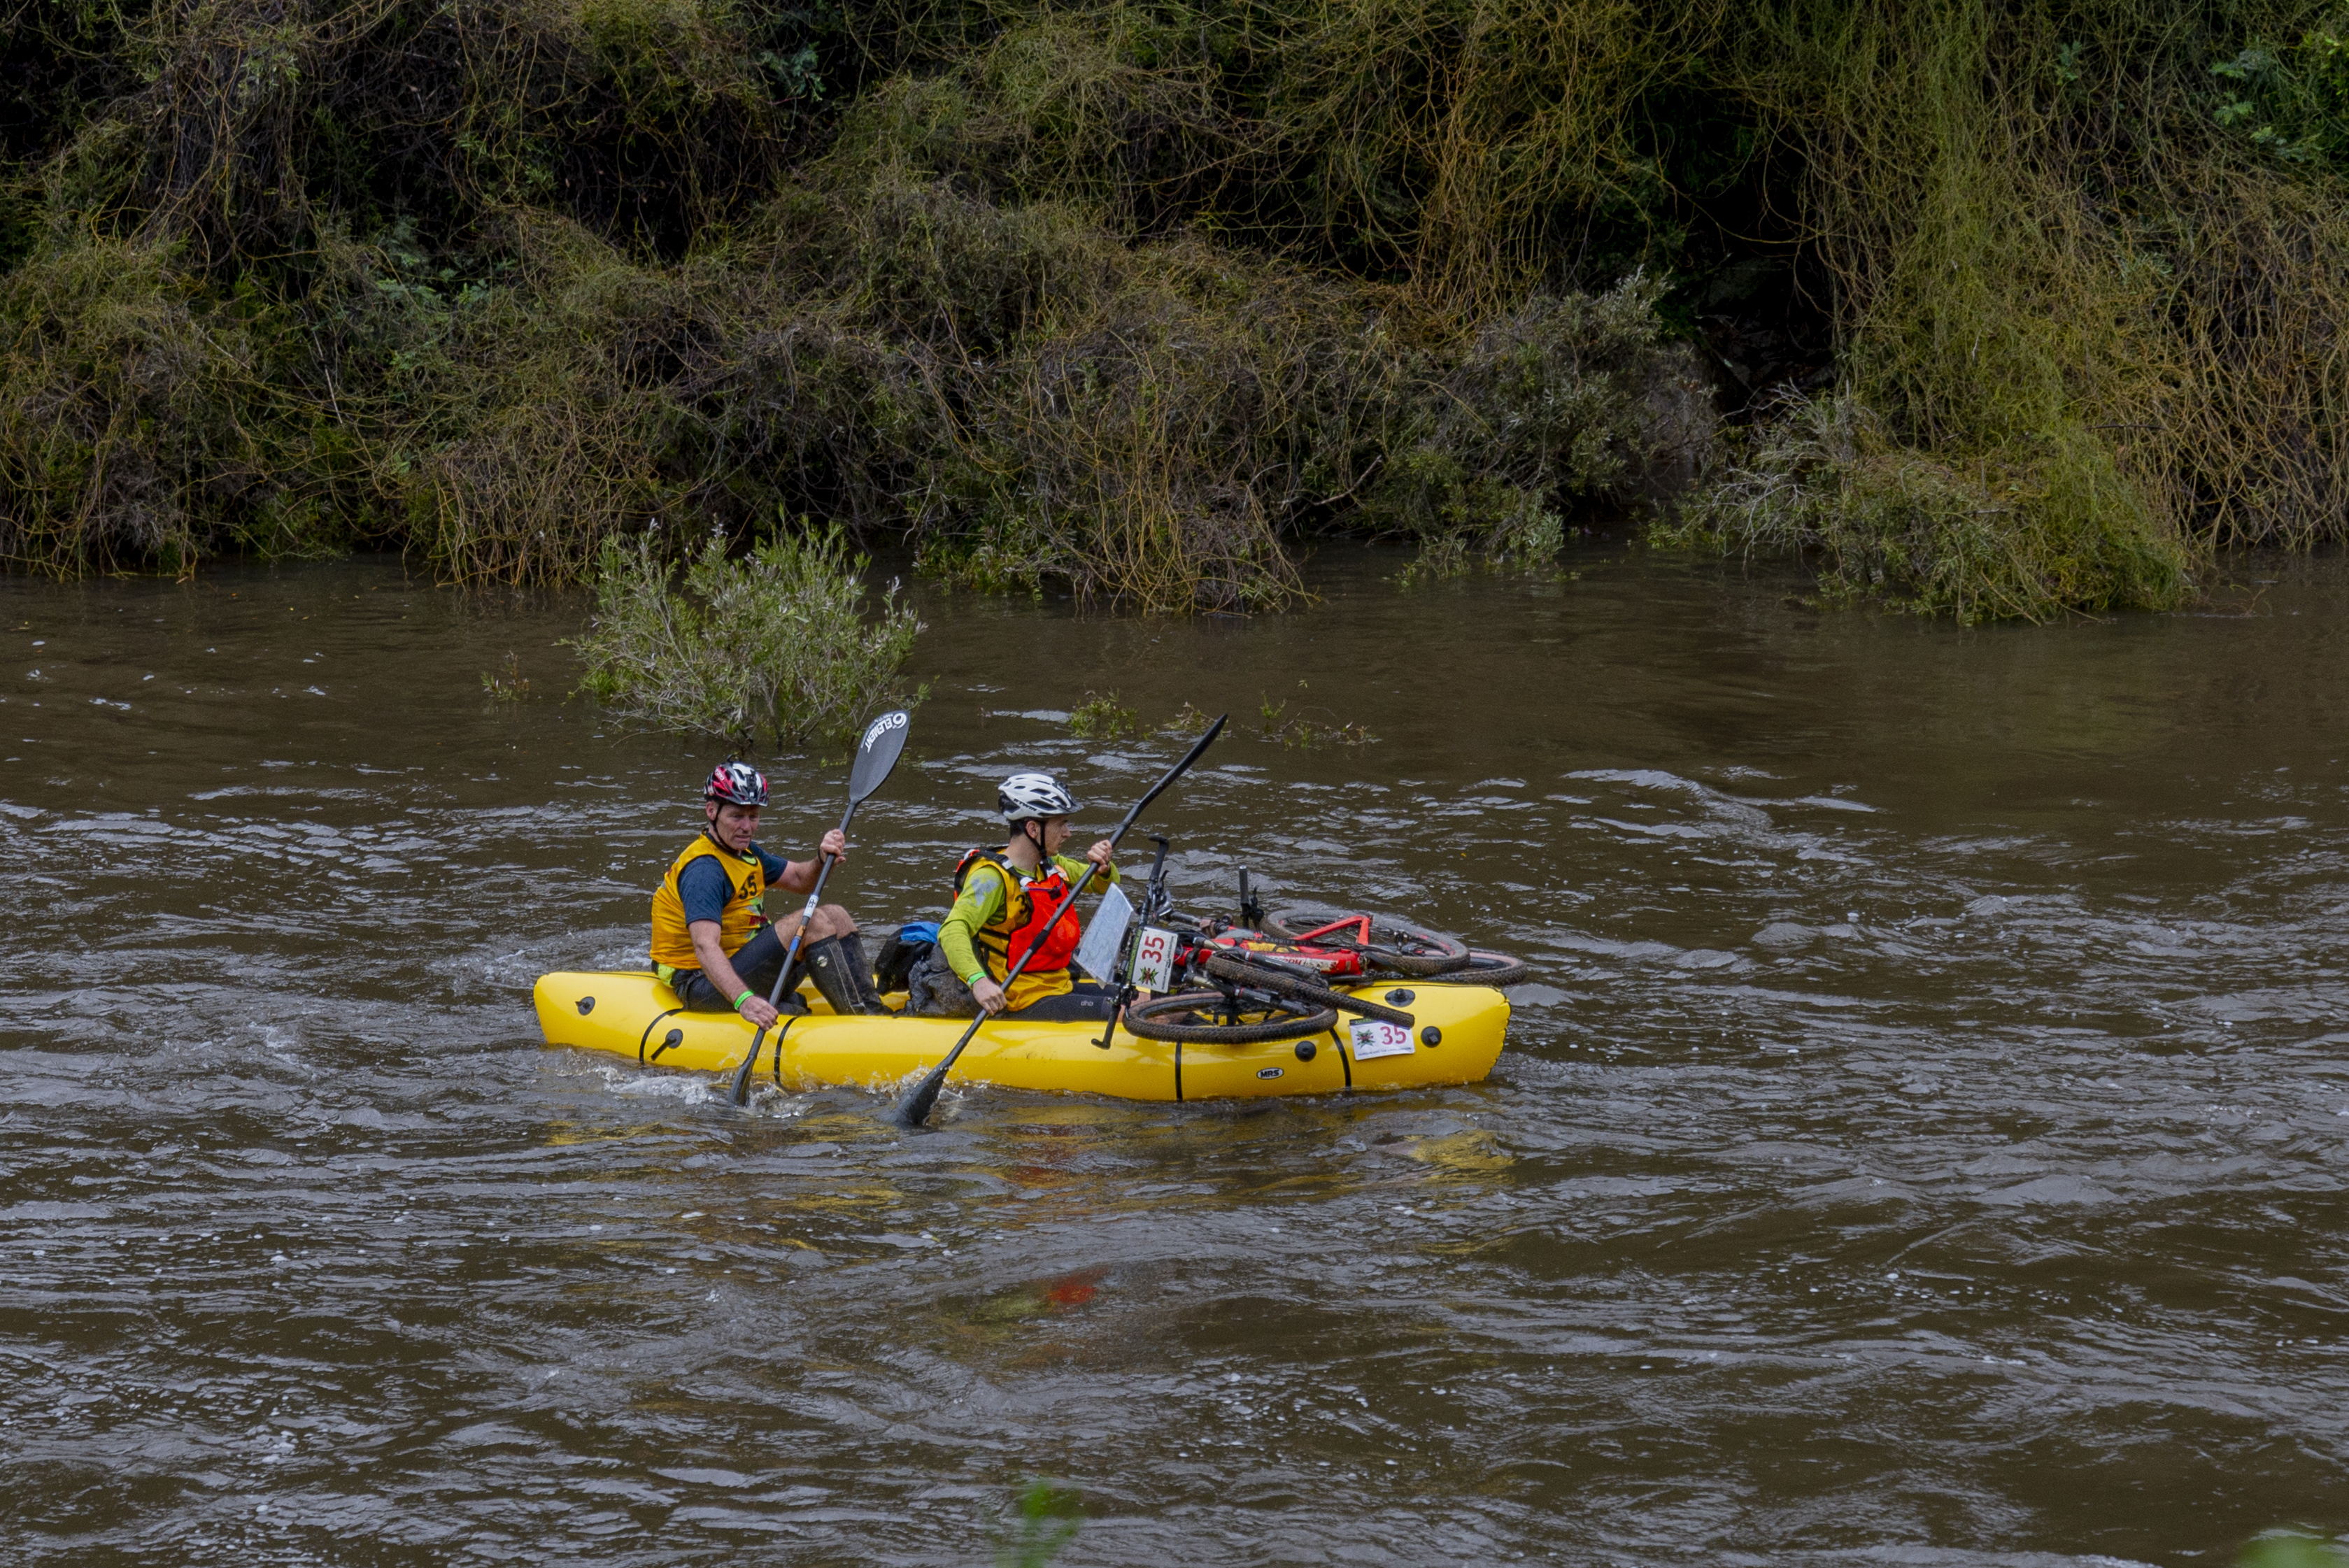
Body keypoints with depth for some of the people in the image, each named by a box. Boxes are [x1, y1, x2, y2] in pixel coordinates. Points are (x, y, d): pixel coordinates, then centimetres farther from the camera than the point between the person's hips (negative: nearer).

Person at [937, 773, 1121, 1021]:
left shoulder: (1049, 865, 11)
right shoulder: (993, 877, -18)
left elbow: (1108, 884, 22)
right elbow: (952, 930, -31)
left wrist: (1104, 869, -3)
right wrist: (978, 980, -48)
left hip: (1061, 988, 9)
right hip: (1026, 1004, -9)